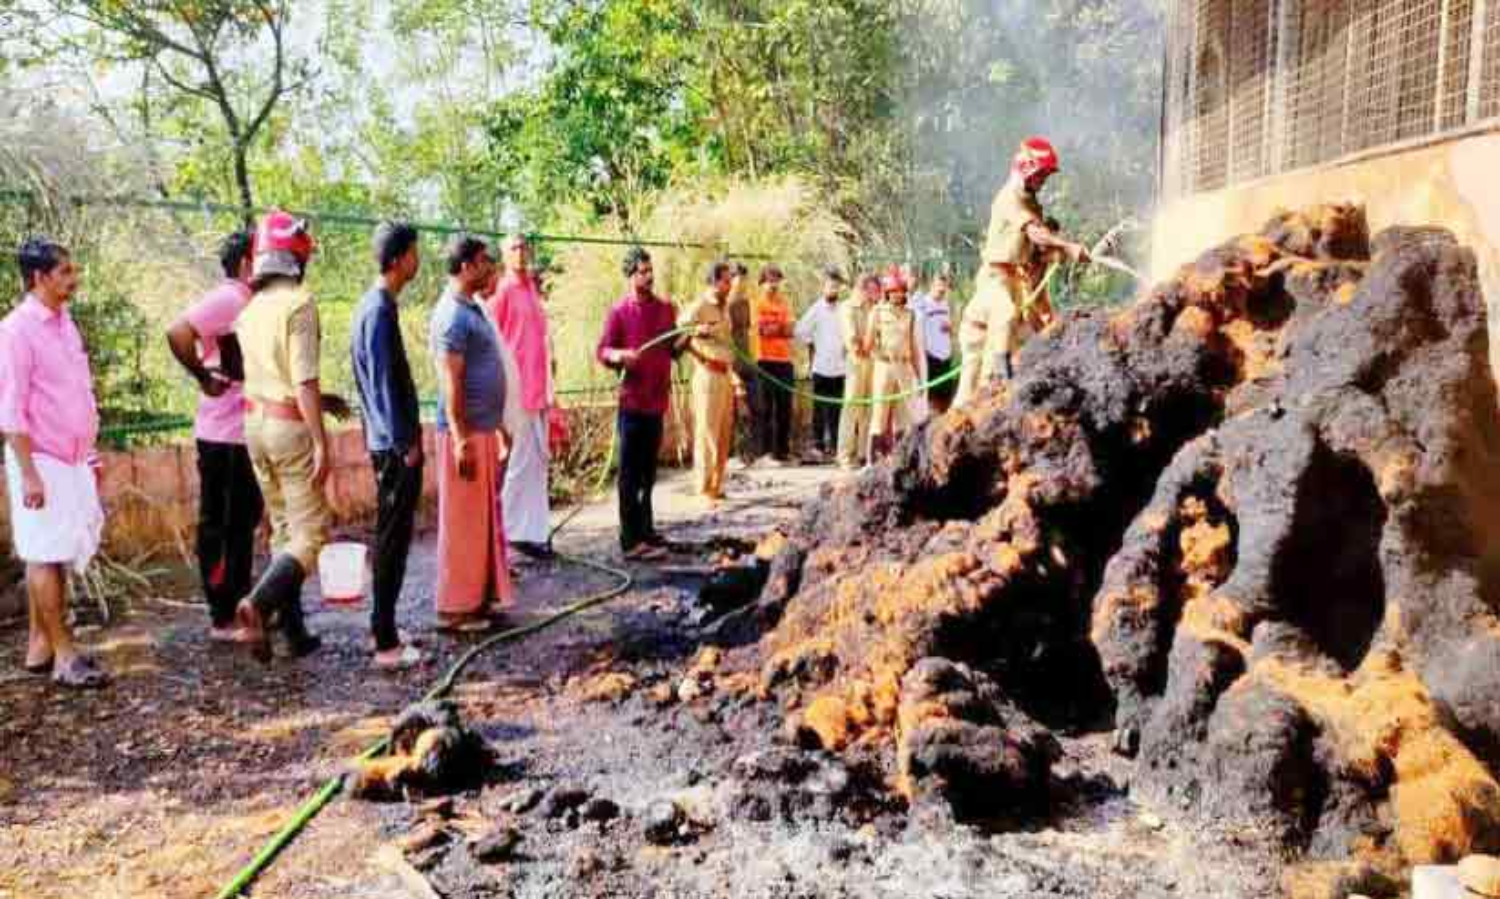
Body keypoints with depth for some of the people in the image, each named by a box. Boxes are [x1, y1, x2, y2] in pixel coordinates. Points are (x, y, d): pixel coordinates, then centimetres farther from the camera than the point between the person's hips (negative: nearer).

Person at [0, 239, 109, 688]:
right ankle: (65, 655, 2)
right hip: (41, 460, -8)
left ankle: (40, 646, 21)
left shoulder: (65, 323, 12)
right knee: (45, 556, -2)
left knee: (55, 554, 12)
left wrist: (90, 453, 17)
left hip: (72, 459, 8)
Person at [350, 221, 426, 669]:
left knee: (390, 537, 15)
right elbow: (383, 383, -20)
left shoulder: (376, 305, 14)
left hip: (388, 441, 10)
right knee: (393, 540, -5)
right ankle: (386, 644, 1)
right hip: (394, 445, -10)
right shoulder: (380, 309, -16)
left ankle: (383, 629, 25)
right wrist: (405, 443, -18)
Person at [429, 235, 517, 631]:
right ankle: (456, 607, 6)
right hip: (466, 433, -10)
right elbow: (451, 384, -20)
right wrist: (462, 440, -23)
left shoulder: (473, 309, 15)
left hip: (485, 431, 10)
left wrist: (499, 427, 22)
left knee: (486, 519, 14)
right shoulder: (452, 315, -15)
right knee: (463, 523, -3)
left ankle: (480, 597, 24)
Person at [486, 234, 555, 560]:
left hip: (537, 388, 8)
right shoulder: (501, 291, -9)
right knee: (521, 461, -4)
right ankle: (520, 529, 6)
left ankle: (536, 528, 21)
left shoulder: (532, 288, 15)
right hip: (515, 389, -8)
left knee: (538, 459, 12)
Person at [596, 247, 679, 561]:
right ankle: (632, 541, 0)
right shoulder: (619, 311, -6)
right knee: (630, 473, -3)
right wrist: (618, 355, -28)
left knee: (649, 471, 16)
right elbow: (601, 352, -8)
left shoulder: (666, 308, 10)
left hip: (657, 400, 6)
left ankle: (646, 531, 28)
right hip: (632, 401, -6)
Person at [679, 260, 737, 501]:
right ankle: (704, 487, 4)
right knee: (707, 432, -3)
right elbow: (678, 337, -14)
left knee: (724, 434, 11)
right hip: (708, 376, -8)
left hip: (726, 376, 8)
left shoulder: (724, 308, 15)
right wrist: (703, 359, -16)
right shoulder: (698, 308, -10)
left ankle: (716, 485, 20)